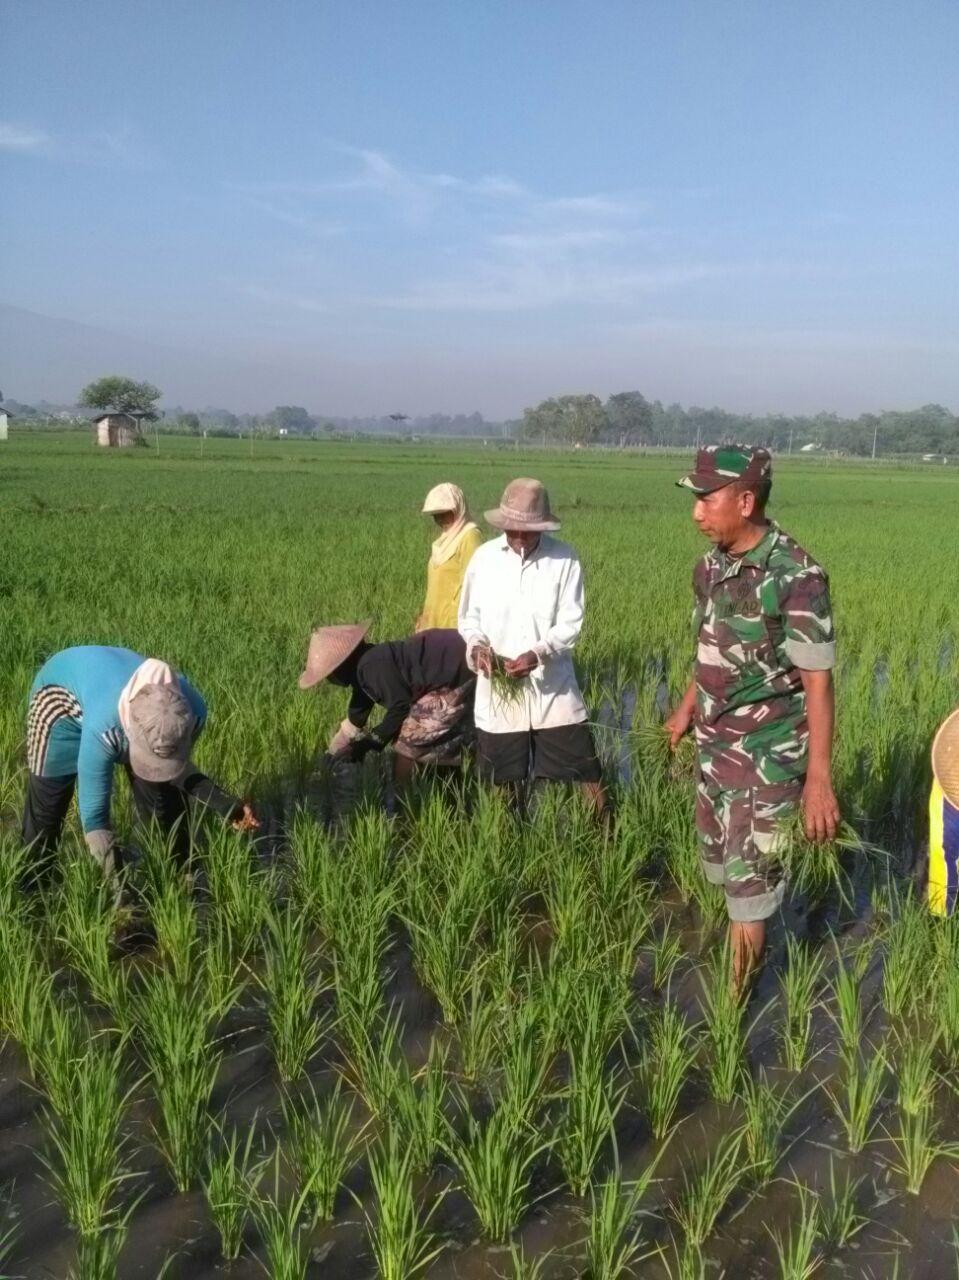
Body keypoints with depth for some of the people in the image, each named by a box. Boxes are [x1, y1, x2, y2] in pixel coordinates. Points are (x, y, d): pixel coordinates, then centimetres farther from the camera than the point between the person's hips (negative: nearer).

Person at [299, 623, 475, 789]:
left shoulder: (371, 666, -22)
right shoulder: (361, 668, 10)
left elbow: (401, 705, -19)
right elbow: (357, 715, 20)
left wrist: (375, 739, -5)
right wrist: (335, 753, 25)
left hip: (454, 674, -10)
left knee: (407, 739, -4)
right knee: (441, 741, 21)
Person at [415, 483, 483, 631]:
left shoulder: (469, 536, -12)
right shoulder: (446, 537, 16)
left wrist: (459, 622, -20)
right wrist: (426, 615, 16)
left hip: (455, 624, -9)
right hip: (437, 621, 9)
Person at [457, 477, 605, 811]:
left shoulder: (565, 559, -8)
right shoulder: (484, 557, -3)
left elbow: (571, 623, -9)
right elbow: (468, 617, 6)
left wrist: (538, 653, -26)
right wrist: (477, 645, -16)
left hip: (552, 687, -1)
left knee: (585, 770, 4)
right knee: (502, 778, 14)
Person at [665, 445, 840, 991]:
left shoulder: (796, 578, -21)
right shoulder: (712, 565, 1)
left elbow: (818, 683, -19)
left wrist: (819, 780, -20)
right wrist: (688, 707, 27)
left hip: (770, 751, -7)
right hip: (717, 741, 7)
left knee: (749, 871, 1)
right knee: (719, 856, 19)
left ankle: (736, 995, 19)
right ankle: (746, 943, 42)